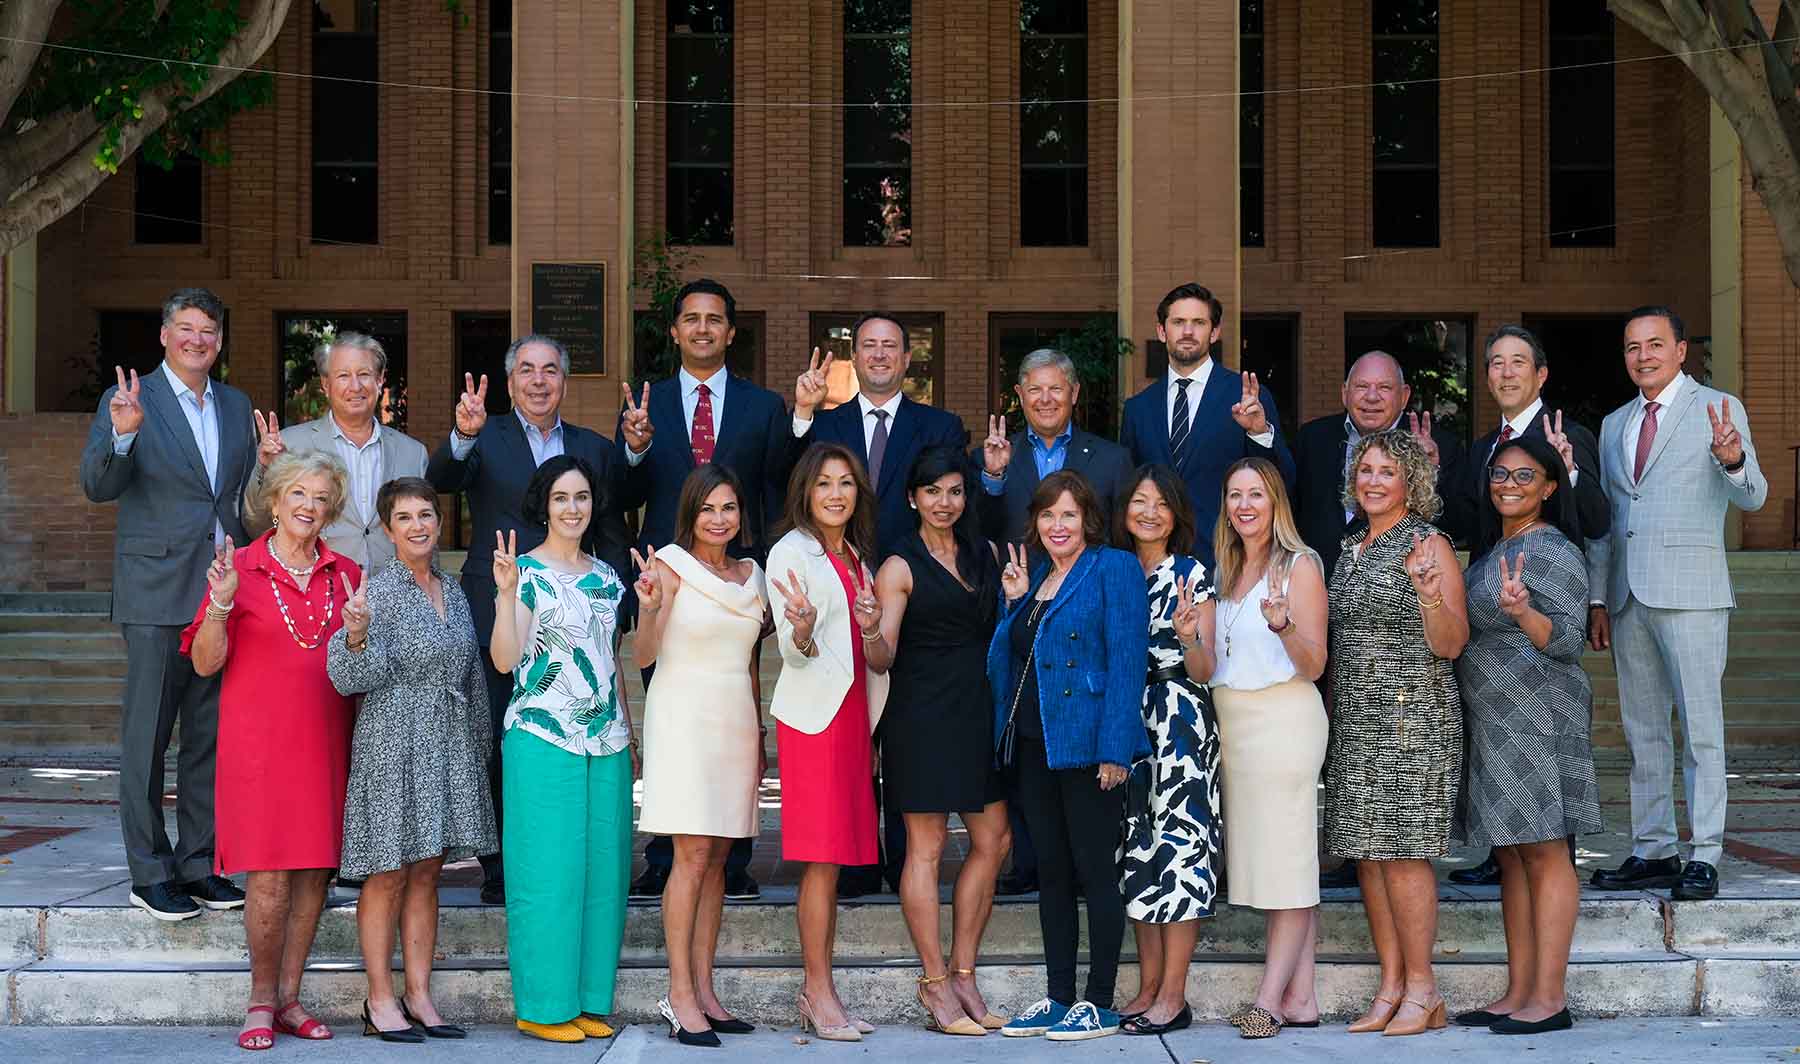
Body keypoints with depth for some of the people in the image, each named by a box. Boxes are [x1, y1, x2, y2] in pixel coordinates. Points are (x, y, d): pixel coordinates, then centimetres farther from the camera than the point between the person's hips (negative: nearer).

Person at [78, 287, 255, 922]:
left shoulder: (236, 406, 13)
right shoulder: (131, 401, -3)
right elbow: (97, 488, -11)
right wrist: (122, 435, -29)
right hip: (157, 595, -5)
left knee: (212, 734, 10)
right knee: (147, 735, 1)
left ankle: (200, 863, 20)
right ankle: (150, 874, 10)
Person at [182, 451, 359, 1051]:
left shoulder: (346, 574, 11)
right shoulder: (240, 568, 1)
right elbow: (206, 662, -3)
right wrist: (221, 602, -17)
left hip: (325, 740, 4)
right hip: (259, 739, -3)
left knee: (315, 869, 4)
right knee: (270, 875, -6)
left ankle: (290, 999, 14)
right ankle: (261, 998, 9)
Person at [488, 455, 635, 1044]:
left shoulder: (605, 576, 13)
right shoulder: (526, 571, -4)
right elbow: (504, 659, -14)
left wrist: (628, 734, 18)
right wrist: (506, 592, -26)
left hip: (605, 740, 6)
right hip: (542, 739, -6)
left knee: (602, 868, 7)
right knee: (547, 870, -2)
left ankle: (589, 1000, 16)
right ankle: (542, 1005, 7)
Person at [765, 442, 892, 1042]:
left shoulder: (856, 558, 17)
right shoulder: (791, 552, -3)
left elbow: (880, 661, 13)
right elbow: (791, 652, -11)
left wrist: (872, 631, -9)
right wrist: (803, 632, -33)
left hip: (853, 712, 7)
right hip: (812, 716, -7)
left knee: (832, 860, 7)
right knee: (822, 858, -8)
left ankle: (818, 994, 11)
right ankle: (819, 994, -4)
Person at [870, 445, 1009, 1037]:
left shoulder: (982, 555, 13)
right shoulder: (900, 567, -4)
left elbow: (998, 629, 19)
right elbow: (881, 653, -12)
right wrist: (870, 632, -33)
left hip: (976, 714, 7)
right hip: (923, 715, -7)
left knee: (994, 839, 7)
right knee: (926, 845, -1)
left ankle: (961, 974, 17)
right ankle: (936, 983, 6)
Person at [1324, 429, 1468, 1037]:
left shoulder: (1429, 545, -5)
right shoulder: (1351, 548, 16)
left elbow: (1451, 646, -11)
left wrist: (1429, 593, -28)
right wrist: (1330, 708, 16)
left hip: (1413, 719, -7)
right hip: (1355, 721, 7)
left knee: (1403, 851, -8)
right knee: (1366, 852, 5)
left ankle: (1422, 991, 0)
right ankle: (1390, 988, 11)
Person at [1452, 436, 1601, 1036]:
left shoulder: (1553, 551, -9)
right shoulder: (1493, 548, 17)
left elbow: (1568, 639, -18)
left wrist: (1522, 611, -33)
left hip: (1537, 716, -9)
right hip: (1491, 719, 9)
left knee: (1544, 853, -5)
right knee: (1511, 855, 9)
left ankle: (1548, 998, -1)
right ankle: (1517, 994, 14)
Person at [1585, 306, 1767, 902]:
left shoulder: (1717, 410, 0)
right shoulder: (1614, 425, 17)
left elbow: (1752, 498, -9)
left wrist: (1733, 459, -31)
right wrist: (1596, 600, 14)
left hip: (1690, 592, -6)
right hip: (1628, 598, 6)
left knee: (1701, 728, -6)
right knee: (1642, 729, 10)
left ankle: (1704, 857, -2)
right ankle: (1652, 851, 17)